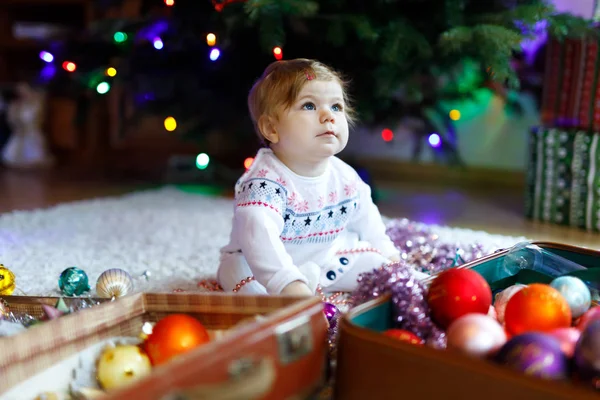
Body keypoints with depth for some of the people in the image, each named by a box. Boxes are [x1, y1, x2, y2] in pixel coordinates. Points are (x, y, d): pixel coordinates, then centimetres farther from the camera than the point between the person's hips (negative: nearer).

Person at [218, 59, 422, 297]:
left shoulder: (345, 177, -8)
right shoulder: (265, 181, -32)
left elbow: (365, 217, 13)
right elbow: (259, 237, -47)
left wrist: (387, 253, 16)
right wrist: (290, 285, -58)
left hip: (327, 259, 6)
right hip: (268, 266, -6)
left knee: (378, 265, -1)